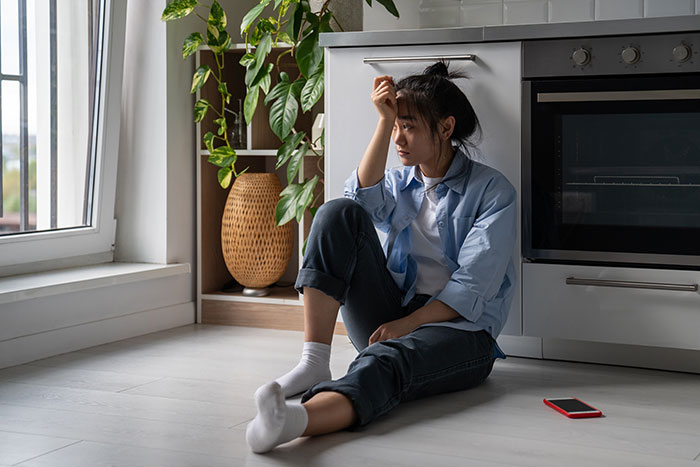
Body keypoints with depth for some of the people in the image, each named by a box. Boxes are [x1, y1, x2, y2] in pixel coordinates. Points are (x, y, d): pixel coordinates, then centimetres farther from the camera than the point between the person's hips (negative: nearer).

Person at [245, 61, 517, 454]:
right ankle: (315, 360, -29)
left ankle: (297, 419, -73)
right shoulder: (401, 183, 19)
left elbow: (473, 285, -10)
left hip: (458, 329, -5)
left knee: (385, 360, -41)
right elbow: (365, 199, -7)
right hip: (391, 321, 5)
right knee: (339, 214, -16)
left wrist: (408, 324, -20)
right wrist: (385, 120, -10)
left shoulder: (493, 190, 2)